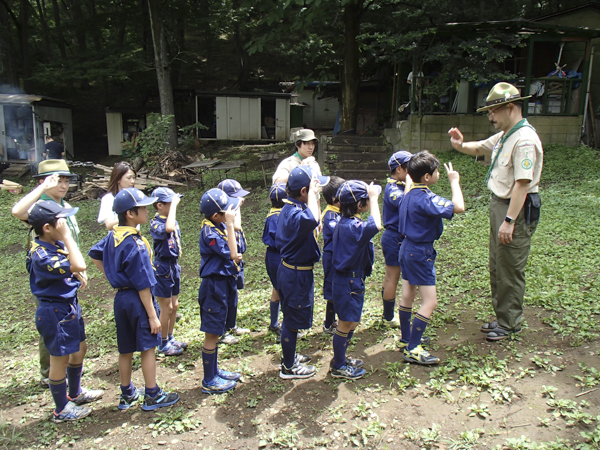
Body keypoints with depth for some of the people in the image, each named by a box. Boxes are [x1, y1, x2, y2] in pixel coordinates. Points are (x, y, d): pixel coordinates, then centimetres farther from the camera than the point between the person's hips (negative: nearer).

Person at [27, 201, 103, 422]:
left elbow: (72, 269, 14)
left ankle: (75, 393, 45)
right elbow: (79, 266, -39)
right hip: (55, 312, -9)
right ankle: (61, 410, 28)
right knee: (60, 360, 8)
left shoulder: (56, 245, 1)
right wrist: (66, 235, -33)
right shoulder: (41, 255, -28)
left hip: (69, 306, 9)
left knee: (80, 349, 23)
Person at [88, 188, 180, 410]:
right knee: (148, 348, 5)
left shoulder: (112, 236, 3)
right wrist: (152, 315, -15)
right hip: (137, 299, -8)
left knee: (125, 350, 17)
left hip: (120, 298, 8)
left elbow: (95, 255, 18)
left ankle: (127, 395, 30)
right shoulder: (135, 243, -22)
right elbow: (142, 284, -20)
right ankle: (152, 396, 16)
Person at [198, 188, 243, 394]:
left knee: (216, 332, 20)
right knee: (212, 334, 3)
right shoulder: (209, 232, -21)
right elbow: (232, 254, -24)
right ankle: (209, 381, 16)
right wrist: (230, 224, -24)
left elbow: (233, 254, 14)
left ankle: (214, 371, 34)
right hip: (214, 285, -9)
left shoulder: (220, 226, 6)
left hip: (224, 283, 9)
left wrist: (234, 256, -10)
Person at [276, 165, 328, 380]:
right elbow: (312, 220, -51)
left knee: (291, 317, 23)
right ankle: (289, 368, 22)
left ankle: (289, 356, 41)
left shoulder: (289, 207, 5)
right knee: (293, 319, 5)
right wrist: (312, 191, -36)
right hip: (297, 274, -10)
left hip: (289, 269, 10)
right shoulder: (295, 213, -28)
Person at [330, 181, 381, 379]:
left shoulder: (346, 222, 7)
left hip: (351, 279, 10)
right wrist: (374, 197, -32)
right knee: (346, 325, 5)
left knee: (351, 323, 21)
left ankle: (340, 359, 37)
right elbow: (375, 226, -43)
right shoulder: (352, 226, -26)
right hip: (349, 282, -10)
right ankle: (338, 367, 21)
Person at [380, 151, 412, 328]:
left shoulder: (398, 186, 11)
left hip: (395, 237, 10)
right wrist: (409, 181, -28)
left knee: (390, 277, 18)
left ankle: (388, 314, 31)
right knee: (393, 278, 0)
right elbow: (405, 202, -37)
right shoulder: (392, 188, -18)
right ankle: (389, 318, 13)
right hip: (394, 238, -10)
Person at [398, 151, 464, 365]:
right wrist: (454, 181, -17)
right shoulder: (426, 199, -23)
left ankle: (406, 340, 31)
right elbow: (458, 207, -29)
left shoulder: (409, 194, 5)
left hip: (407, 248, 10)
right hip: (421, 253, -10)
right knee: (430, 302, -3)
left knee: (407, 297, 17)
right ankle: (412, 350, -1)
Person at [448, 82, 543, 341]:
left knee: (510, 269, 1)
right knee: (497, 266, 17)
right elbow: (480, 148, 26)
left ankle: (510, 324, 16)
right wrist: (460, 145, 3)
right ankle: (502, 316, 32)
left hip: (517, 210, -10)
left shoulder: (525, 140, -20)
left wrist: (509, 221, -27)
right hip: (499, 204, 10)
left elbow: (522, 184, -26)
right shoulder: (504, 135, 11)